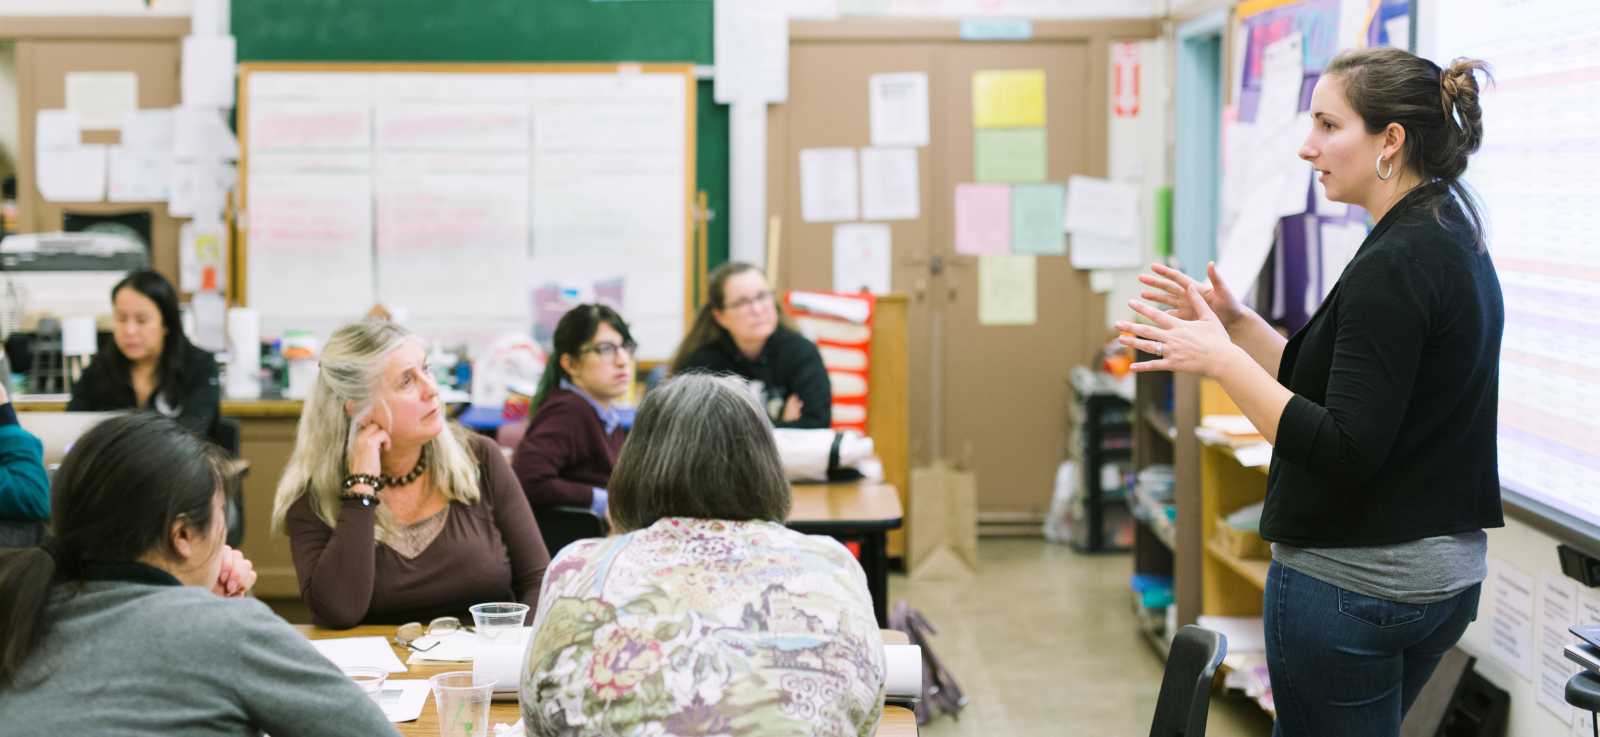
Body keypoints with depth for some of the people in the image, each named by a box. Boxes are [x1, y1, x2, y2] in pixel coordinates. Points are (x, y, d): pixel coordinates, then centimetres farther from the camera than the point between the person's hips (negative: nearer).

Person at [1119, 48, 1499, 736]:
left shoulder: (1394, 266, -21)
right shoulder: (1454, 243, 9)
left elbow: (1345, 452, -25)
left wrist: (1222, 359, -21)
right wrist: (1237, 323, 8)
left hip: (1353, 583, -10)